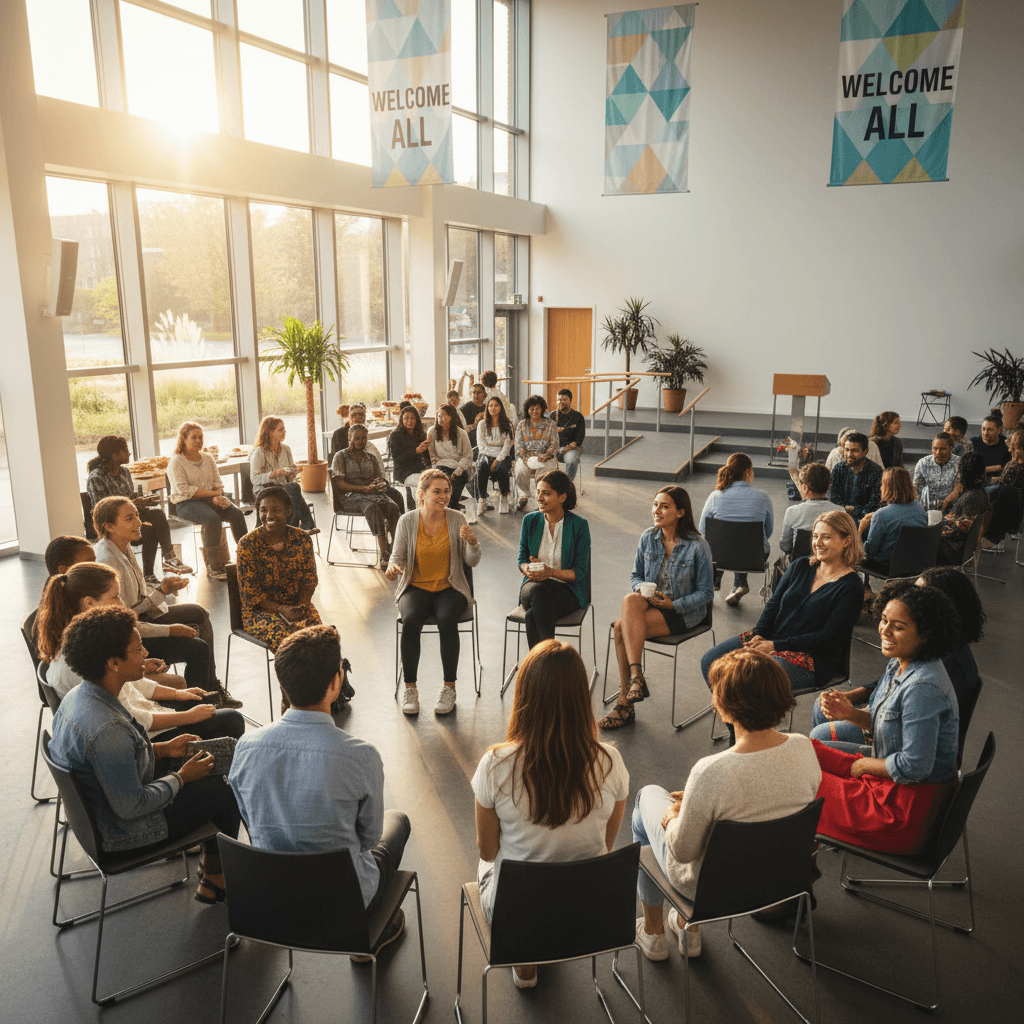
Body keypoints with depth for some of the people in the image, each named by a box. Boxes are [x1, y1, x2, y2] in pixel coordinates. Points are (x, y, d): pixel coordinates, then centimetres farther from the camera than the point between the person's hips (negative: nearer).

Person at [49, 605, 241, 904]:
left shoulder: (77, 697, -6)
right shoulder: (107, 730, -37)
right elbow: (131, 807, -29)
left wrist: (163, 749, 5)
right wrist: (181, 777, -15)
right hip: (121, 830, -9)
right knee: (227, 791, 3)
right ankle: (215, 878, 25)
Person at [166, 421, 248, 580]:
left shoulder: (208, 458, 16)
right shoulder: (176, 462, -2)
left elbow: (218, 483, 12)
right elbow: (184, 491, -13)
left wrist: (218, 496, -12)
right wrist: (212, 493, -16)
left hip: (210, 500, 6)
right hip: (186, 504, -5)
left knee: (236, 513, -22)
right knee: (212, 518, -34)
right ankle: (214, 567, -28)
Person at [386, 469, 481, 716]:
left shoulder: (457, 519, -1)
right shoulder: (407, 521, -2)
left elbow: (472, 562, -2)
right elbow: (397, 556, 5)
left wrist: (473, 543, -22)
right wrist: (393, 566, -18)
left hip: (450, 587, 0)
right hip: (416, 587, 0)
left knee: (447, 620, -32)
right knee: (410, 621, -31)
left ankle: (449, 687, -16)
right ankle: (410, 688, -16)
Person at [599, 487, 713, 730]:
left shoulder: (697, 546, -10)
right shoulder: (647, 538, 3)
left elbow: (706, 593, -5)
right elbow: (635, 575, 14)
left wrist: (673, 604, -18)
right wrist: (641, 590, -9)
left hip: (684, 612, -5)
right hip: (649, 603, 5)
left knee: (621, 628, -28)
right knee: (630, 600, -32)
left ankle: (624, 702, -22)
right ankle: (636, 677, -27)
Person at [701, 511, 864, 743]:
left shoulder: (851, 588, -9)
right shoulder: (799, 566, 10)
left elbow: (827, 637, -14)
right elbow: (773, 604, 10)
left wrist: (775, 645, -17)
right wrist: (759, 635, -9)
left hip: (810, 657, -7)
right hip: (770, 639, 7)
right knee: (710, 662, -10)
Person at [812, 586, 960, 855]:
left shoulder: (922, 688, -30)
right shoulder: (898, 665, -1)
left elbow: (914, 767, -29)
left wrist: (863, 765, -13)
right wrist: (850, 713, -6)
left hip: (907, 810, -9)